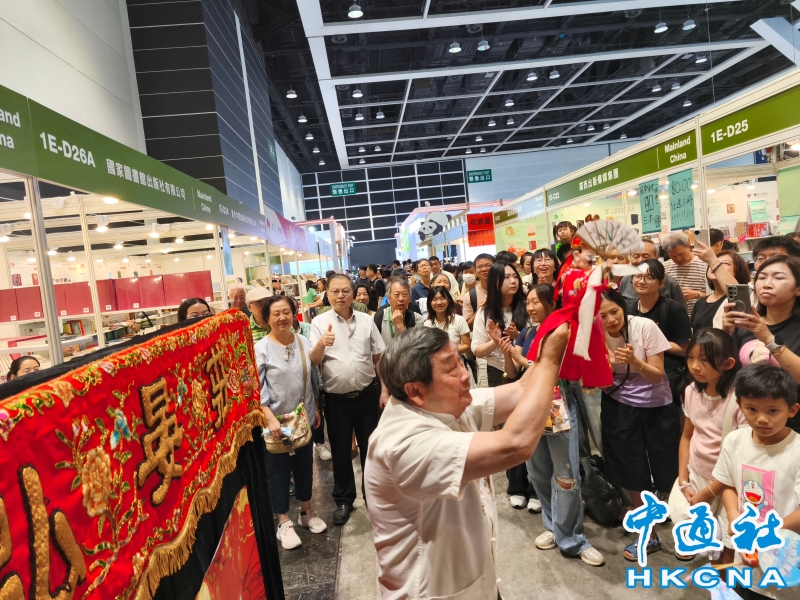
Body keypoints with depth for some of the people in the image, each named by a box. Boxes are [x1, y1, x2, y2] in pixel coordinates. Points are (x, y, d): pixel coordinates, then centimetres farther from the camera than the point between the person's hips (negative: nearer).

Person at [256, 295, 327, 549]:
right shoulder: (261, 349, -13)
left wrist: (316, 409, 11)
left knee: (305, 466, 17)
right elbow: (255, 388, -14)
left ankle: (306, 512, 37)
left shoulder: (304, 343, 0)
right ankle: (284, 522, 25)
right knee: (279, 471, 9)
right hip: (276, 421, -4)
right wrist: (270, 418, -21)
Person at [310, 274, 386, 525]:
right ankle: (343, 499, 29)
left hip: (367, 394, 2)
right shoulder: (320, 322, -5)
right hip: (336, 398, -1)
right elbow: (313, 361, -12)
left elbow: (379, 357, 7)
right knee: (340, 450, 12)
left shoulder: (366, 320, 2)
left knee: (370, 446, 15)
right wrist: (322, 344, -32)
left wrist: (384, 388, 4)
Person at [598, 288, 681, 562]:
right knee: (633, 475, 11)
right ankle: (649, 536, 32)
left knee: (668, 474, 4)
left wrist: (635, 361, -36)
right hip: (619, 409, 2)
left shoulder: (645, 327, -19)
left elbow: (658, 376, -17)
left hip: (657, 407, -2)